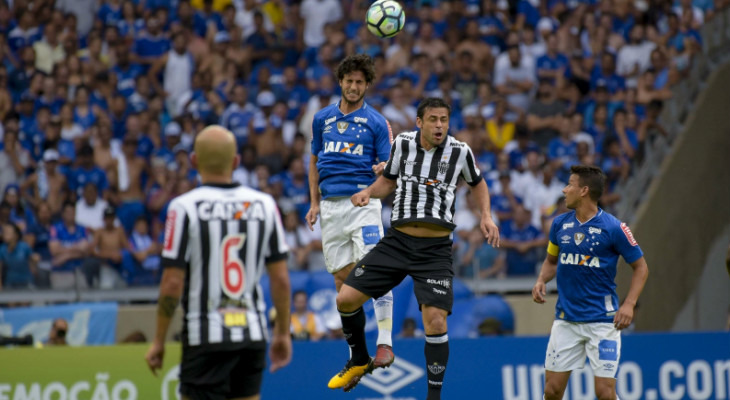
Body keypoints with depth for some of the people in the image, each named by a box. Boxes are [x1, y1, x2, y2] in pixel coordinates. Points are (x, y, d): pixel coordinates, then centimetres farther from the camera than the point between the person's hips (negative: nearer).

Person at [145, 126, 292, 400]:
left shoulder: (184, 207, -9)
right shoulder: (264, 205, 3)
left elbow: (172, 285, -10)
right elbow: (281, 279, 5)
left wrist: (158, 341, 0)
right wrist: (283, 333, 16)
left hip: (206, 338, -4)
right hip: (253, 336, 4)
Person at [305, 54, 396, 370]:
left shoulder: (376, 122, 2)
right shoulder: (322, 119, 12)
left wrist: (383, 168, -24)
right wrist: (314, 202, 13)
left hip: (363, 200, -4)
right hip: (331, 205, 4)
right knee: (341, 276, 4)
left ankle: (385, 343, -15)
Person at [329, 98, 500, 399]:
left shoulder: (460, 151, -3)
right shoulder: (403, 143, 1)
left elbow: (477, 183, 16)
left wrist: (486, 216, 0)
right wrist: (368, 192, -2)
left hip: (435, 250, -3)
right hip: (397, 240, 3)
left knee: (435, 321, -16)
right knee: (346, 298, -4)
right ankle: (359, 362, 23)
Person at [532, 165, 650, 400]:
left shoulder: (614, 228, -9)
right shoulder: (560, 224, 5)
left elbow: (640, 267, -1)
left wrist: (629, 304, -13)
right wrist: (541, 280, 0)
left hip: (603, 321, -4)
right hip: (566, 318, 4)